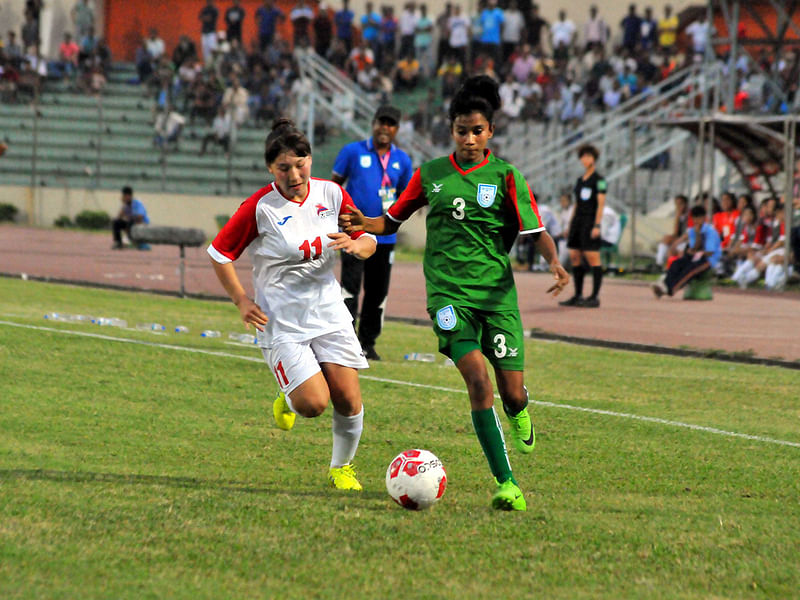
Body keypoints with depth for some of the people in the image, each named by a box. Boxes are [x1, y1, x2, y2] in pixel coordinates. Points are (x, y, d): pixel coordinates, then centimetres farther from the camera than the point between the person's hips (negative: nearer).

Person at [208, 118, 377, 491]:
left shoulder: (331, 194, -2)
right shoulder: (260, 207, -14)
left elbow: (368, 243, 8)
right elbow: (219, 254, -3)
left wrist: (355, 245, -15)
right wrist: (242, 302, -8)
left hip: (328, 312, 4)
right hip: (281, 322, -4)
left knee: (348, 400, -4)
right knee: (314, 403, -16)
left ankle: (342, 467, 22)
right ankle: (289, 400, 21)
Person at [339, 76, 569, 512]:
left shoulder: (505, 176, 2)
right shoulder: (430, 174, 8)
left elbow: (536, 231, -2)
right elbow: (394, 219, 17)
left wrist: (554, 261, -22)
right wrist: (362, 224, -4)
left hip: (497, 291, 0)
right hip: (448, 292, 0)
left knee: (511, 393, -1)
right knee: (478, 380, -20)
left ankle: (518, 412, 41)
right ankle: (504, 482, -15)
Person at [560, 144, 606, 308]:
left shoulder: (599, 180, -5)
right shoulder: (580, 180, 17)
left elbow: (601, 203, -11)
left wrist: (597, 225, -18)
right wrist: (571, 225, 17)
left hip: (590, 221, -8)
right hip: (578, 220, 8)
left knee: (592, 258, -10)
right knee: (574, 257, 5)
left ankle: (595, 297, -8)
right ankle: (578, 296, 10)